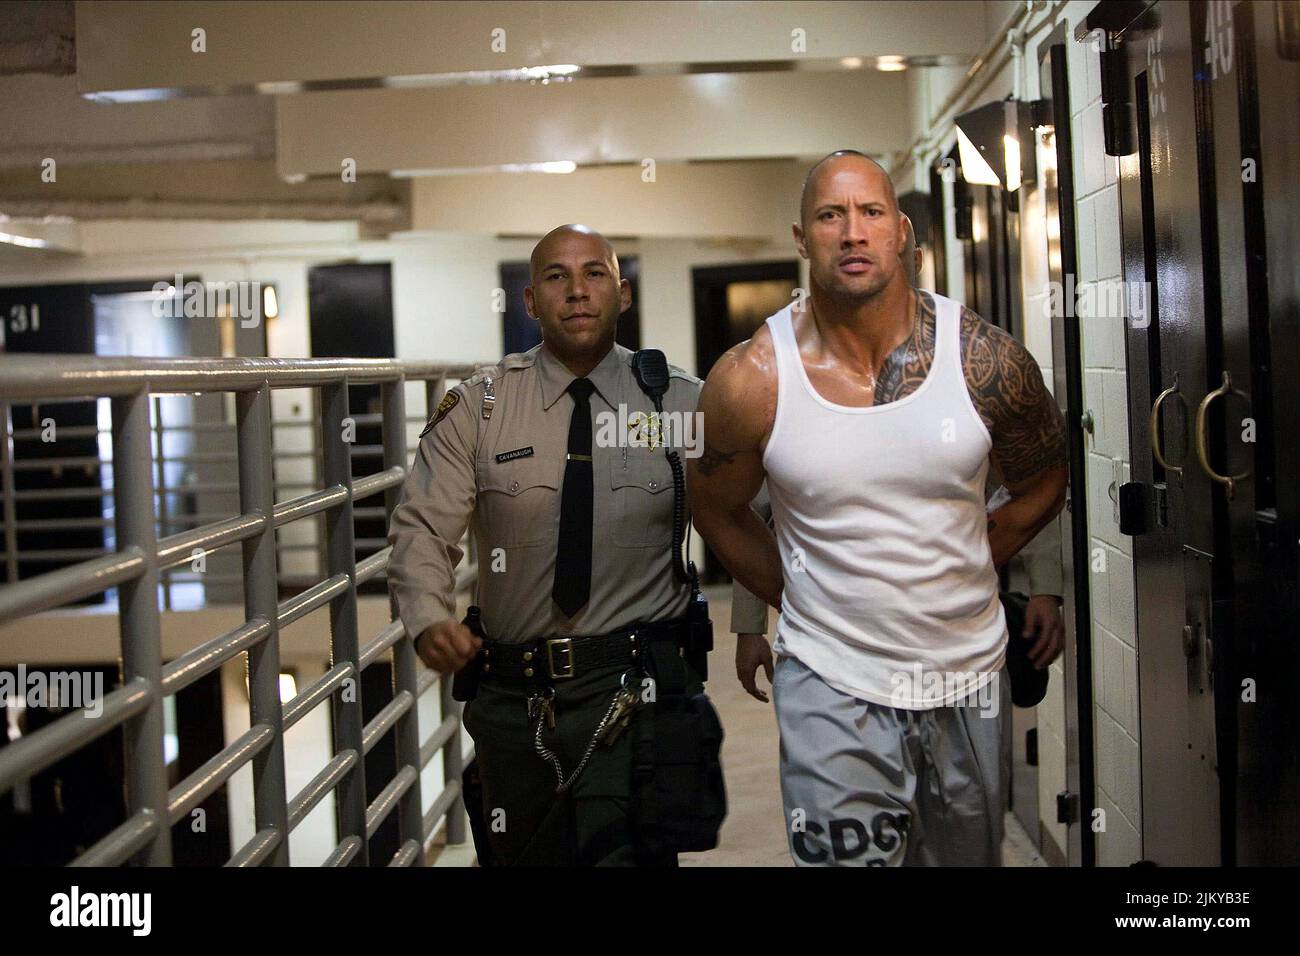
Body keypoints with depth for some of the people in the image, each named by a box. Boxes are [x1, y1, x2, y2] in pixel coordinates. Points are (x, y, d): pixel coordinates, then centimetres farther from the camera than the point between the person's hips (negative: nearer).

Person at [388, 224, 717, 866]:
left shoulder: (683, 402, 2)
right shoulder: (477, 407, 1)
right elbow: (422, 529, -4)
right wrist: (429, 622, -22)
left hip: (635, 691, -2)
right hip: (513, 694, 2)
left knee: (621, 850, -17)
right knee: (521, 857, 15)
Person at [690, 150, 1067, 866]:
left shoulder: (985, 361, -8)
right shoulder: (753, 379, -12)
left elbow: (1044, 482, 9)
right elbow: (717, 512, 5)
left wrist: (960, 571, 7)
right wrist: (799, 601, 6)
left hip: (969, 672, 3)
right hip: (830, 684, -2)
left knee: (969, 855, 18)